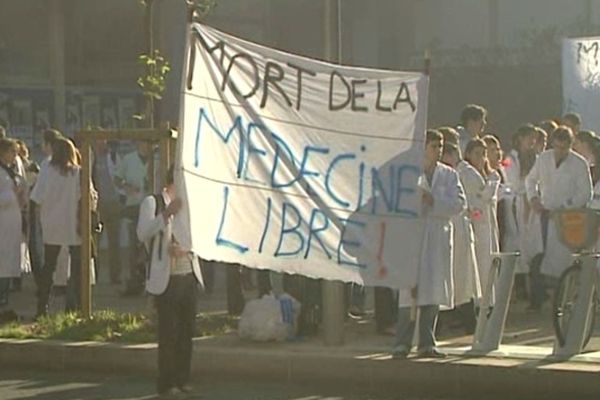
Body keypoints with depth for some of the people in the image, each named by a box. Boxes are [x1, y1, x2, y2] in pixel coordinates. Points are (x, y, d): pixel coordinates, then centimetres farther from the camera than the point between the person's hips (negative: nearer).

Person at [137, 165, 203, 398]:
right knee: (168, 332, -5)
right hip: (166, 279, -6)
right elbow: (142, 234, -20)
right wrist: (166, 214, -31)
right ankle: (166, 383, 2)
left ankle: (183, 379, 17)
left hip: (189, 276, 6)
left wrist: (186, 248, -7)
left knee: (187, 330, 8)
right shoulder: (152, 203, -5)